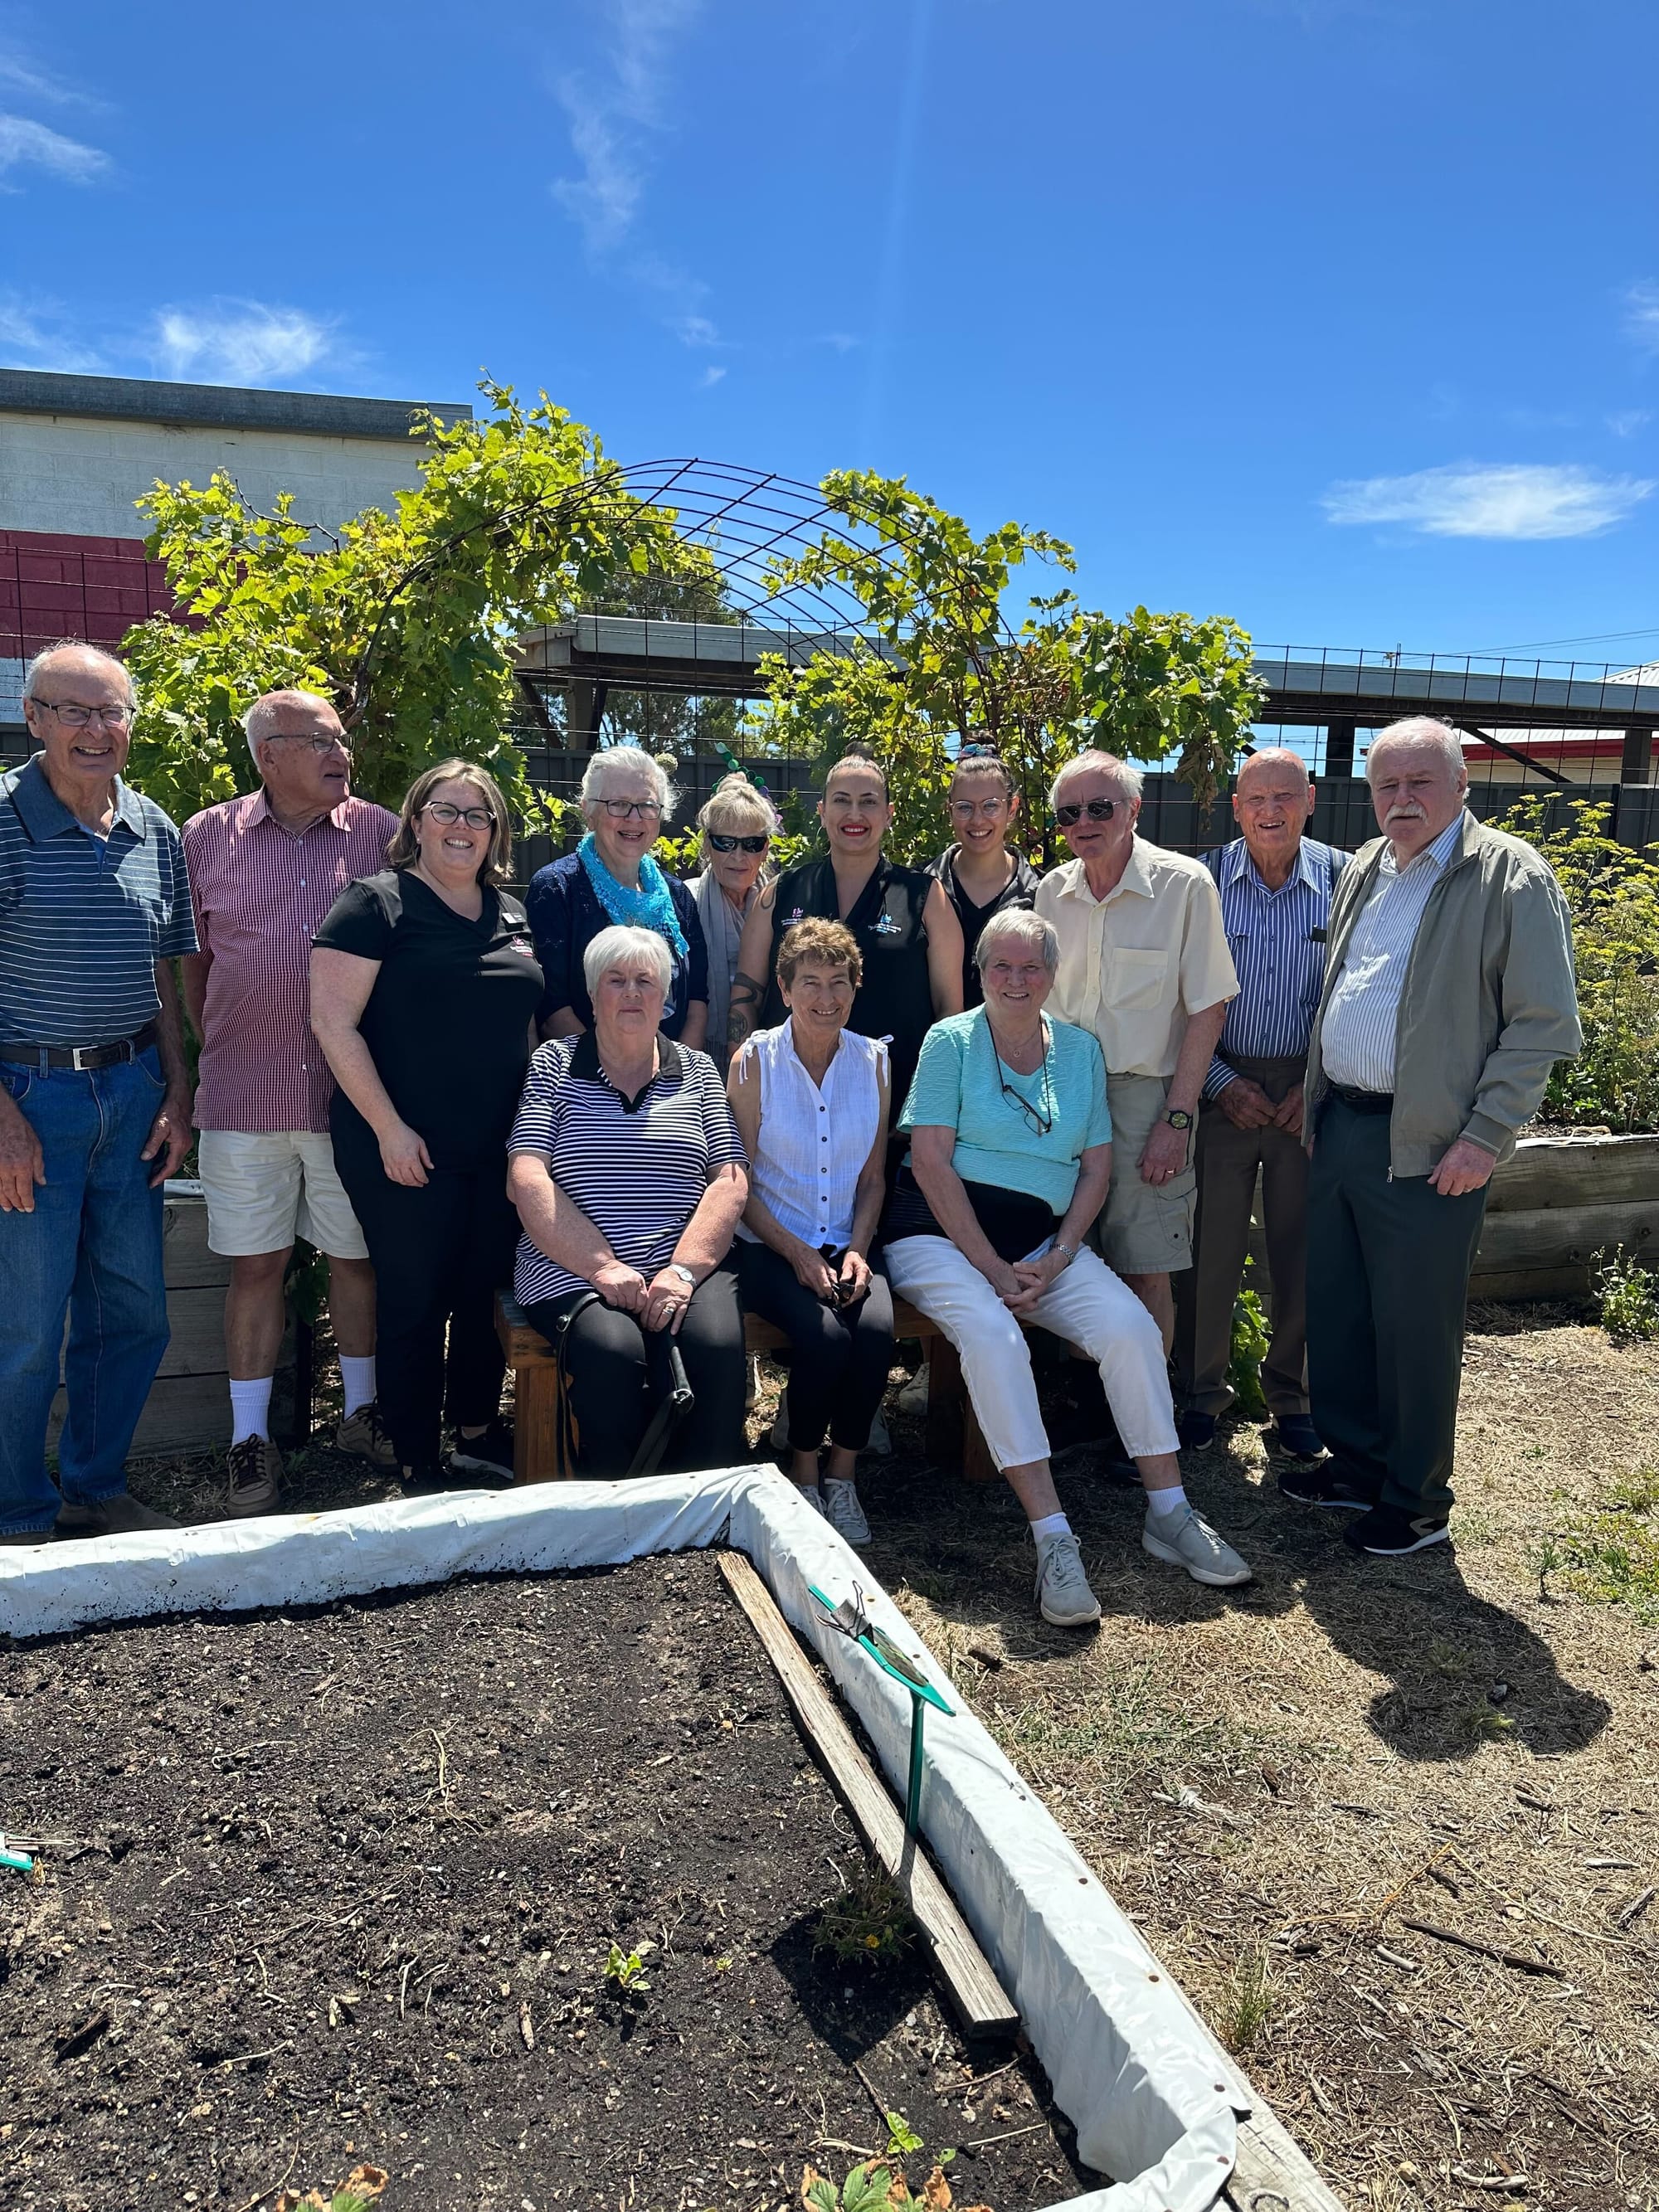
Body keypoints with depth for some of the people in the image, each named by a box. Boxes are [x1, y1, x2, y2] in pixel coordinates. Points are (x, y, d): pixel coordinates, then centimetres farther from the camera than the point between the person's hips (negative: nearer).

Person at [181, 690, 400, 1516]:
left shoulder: (382, 833, 3)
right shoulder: (207, 836, 5)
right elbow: (192, 958, 11)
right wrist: (217, 1053, 8)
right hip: (245, 1097, 0)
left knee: (359, 1255, 10)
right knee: (255, 1264, 7)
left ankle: (361, 1412, 29)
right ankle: (251, 1439, 20)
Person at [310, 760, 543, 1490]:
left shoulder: (512, 915, 12)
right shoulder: (376, 904, -7)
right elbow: (334, 1022, -13)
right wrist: (390, 1128, -16)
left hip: (500, 1148, 6)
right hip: (408, 1150, -5)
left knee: (486, 1291, 14)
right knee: (414, 1301, 4)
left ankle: (477, 1434, 32)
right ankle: (419, 1467, 18)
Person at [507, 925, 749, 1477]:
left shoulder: (697, 1071, 16)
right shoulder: (553, 1065, 11)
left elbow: (730, 1181, 6)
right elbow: (526, 1180, -2)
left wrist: (683, 1271, -11)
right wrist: (604, 1267, -13)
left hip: (688, 1268, 2)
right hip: (571, 1271, -1)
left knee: (718, 1345, -29)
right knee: (612, 1351, -32)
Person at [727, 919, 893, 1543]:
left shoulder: (871, 1061, 6)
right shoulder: (754, 1060, -4)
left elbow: (873, 1177, 11)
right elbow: (738, 1181, -5)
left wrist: (857, 1249, -5)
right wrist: (799, 1256, -14)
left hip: (845, 1246, 3)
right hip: (768, 1246, -3)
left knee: (877, 1330, -26)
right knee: (824, 1335, -29)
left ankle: (843, 1478, -5)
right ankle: (803, 1476, -3)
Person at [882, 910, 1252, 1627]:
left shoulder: (1081, 1049, 12)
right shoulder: (951, 1040, 0)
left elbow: (1097, 1167, 9)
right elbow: (931, 1161, -8)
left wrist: (1057, 1258, -7)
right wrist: (992, 1267, -14)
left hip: (1043, 1242, 4)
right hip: (942, 1233, -3)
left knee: (1130, 1324, -20)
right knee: (992, 1333, -32)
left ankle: (1168, 1514, -8)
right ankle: (1053, 1541, -29)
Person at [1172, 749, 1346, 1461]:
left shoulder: (1344, 881, -1)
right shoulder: (1203, 881, -2)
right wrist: (1220, 1083, -7)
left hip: (1310, 1092, 1)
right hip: (1221, 1084, 0)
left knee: (1303, 1250, 8)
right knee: (1210, 1246, 3)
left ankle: (1290, 1391, 27)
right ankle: (1202, 1389, 21)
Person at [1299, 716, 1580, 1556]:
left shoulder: (1512, 878, -8)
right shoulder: (1362, 872, 13)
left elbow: (1543, 1023, -11)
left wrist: (1485, 1138, -16)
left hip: (1426, 1145, -7)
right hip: (1338, 1128, 7)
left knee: (1415, 1329, 3)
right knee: (1335, 1312, 14)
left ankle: (1416, 1502, 21)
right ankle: (1356, 1465, 32)